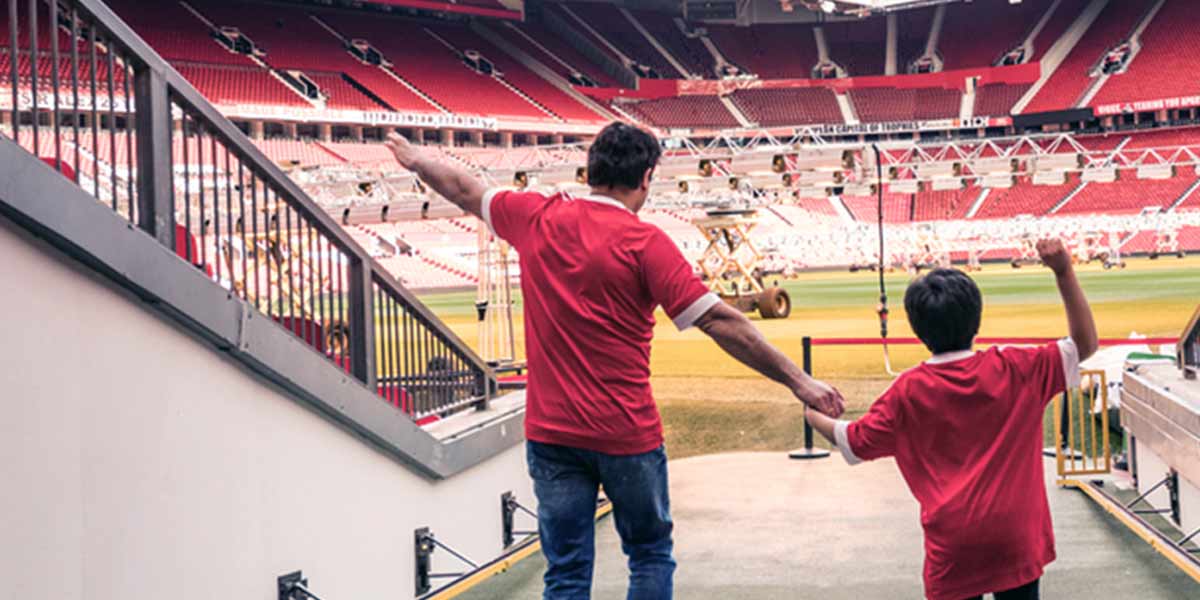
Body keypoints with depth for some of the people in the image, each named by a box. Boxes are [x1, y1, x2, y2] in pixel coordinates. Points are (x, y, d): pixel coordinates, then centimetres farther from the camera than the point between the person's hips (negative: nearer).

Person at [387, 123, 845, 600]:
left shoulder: (538, 218, 1)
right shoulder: (644, 242, -13)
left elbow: (466, 192, 19)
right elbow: (718, 320, -17)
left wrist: (417, 160, 39)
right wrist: (796, 380, -13)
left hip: (551, 432, 4)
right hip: (626, 435, -4)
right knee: (650, 556, 16)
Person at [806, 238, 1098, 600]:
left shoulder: (909, 391, -6)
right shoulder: (1014, 370, -6)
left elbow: (855, 443, 2)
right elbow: (1085, 344, 1)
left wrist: (814, 416, 21)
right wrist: (1064, 274, -6)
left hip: (954, 546, -1)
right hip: (1015, 536, 1)